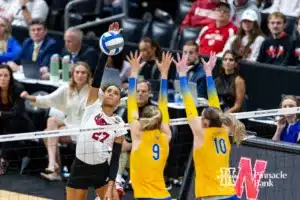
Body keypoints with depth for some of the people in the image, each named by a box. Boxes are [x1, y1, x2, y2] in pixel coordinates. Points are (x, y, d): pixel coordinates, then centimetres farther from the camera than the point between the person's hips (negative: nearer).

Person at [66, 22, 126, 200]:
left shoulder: (119, 124, 2)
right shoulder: (93, 106, 1)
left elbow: (116, 157, -1)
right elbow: (98, 75, -9)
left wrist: (111, 184, -13)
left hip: (102, 170, 0)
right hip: (80, 168, 0)